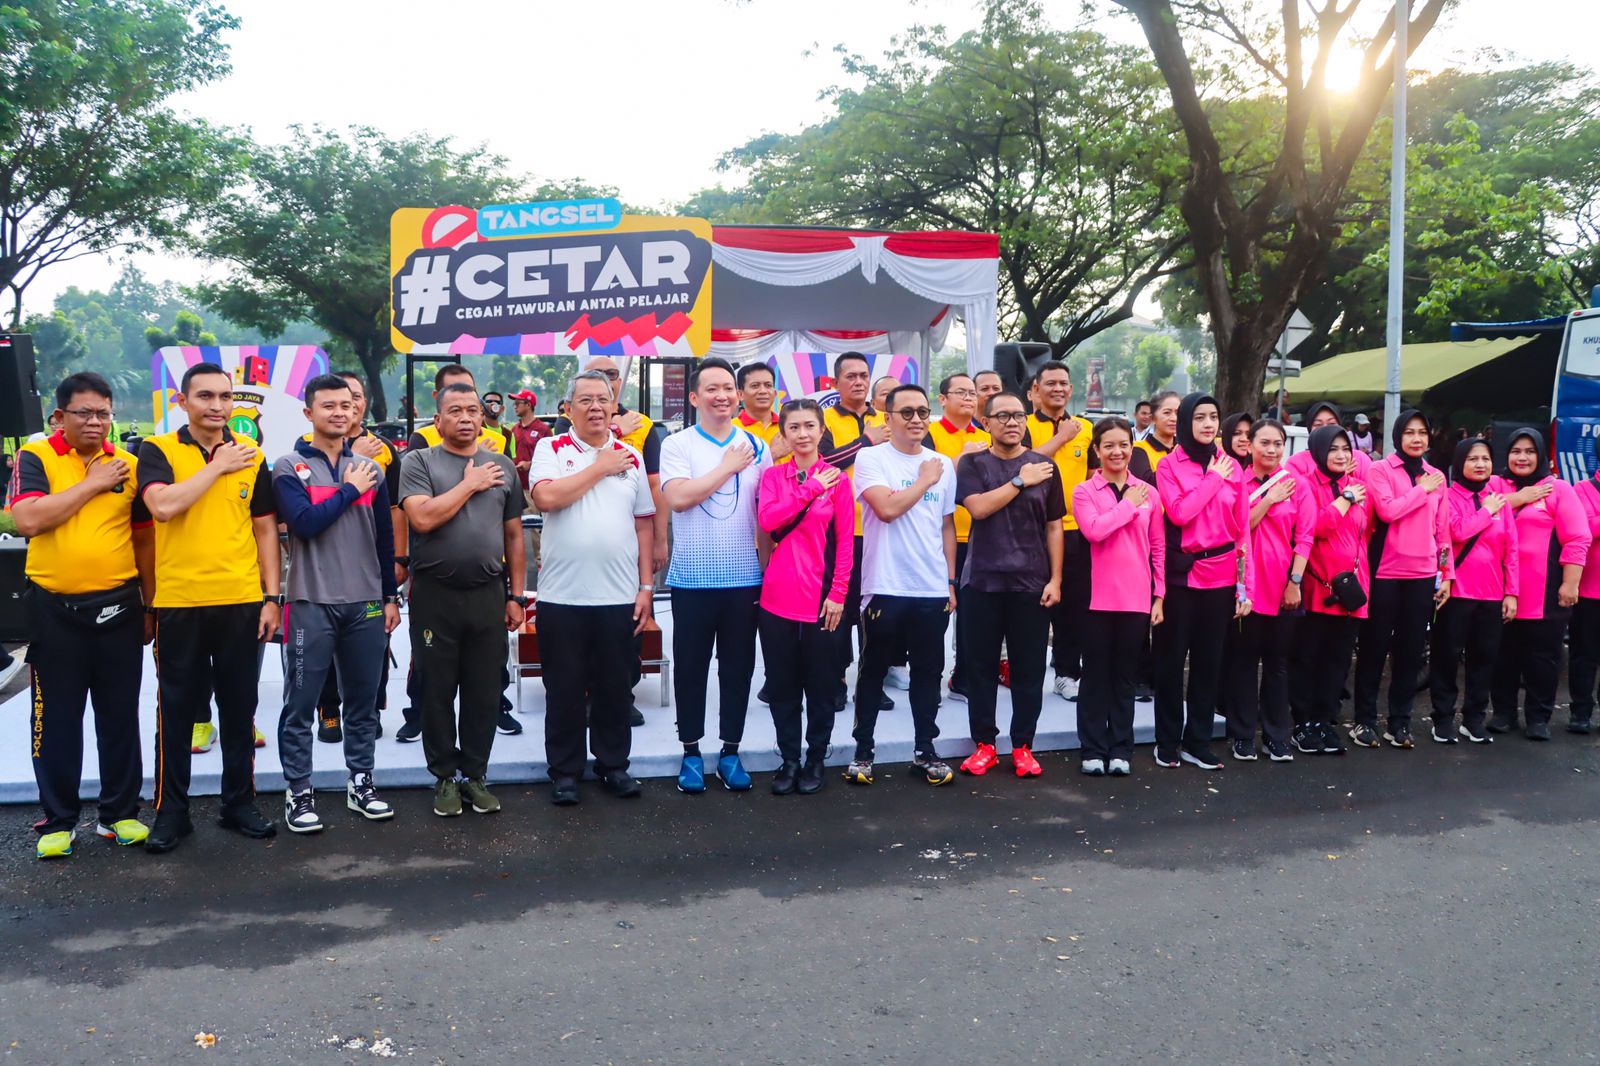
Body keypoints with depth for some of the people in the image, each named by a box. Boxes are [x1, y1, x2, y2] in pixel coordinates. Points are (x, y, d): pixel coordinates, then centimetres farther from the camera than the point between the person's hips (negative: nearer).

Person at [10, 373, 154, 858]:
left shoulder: (128, 465, 5)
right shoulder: (35, 457, -2)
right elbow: (28, 520, -19)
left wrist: (151, 606, 11)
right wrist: (92, 484, -15)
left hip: (118, 607, 2)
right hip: (54, 609, -2)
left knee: (120, 715, 9)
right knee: (57, 718, 7)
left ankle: (120, 812, 21)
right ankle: (58, 821, 18)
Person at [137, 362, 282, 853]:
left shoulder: (250, 454, 6)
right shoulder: (157, 450, -2)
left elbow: (265, 528, 8)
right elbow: (163, 506, -21)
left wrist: (272, 596, 3)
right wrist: (217, 465, -13)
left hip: (242, 602, 2)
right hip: (179, 603, -2)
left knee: (239, 709, 11)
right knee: (176, 711, 8)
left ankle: (239, 803, 24)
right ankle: (171, 811, 20)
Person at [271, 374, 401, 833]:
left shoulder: (370, 469, 9)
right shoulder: (290, 467, -2)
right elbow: (306, 523, -17)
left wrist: (390, 596, 11)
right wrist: (350, 490, -9)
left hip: (366, 604, 4)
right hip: (312, 603, -3)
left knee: (363, 701, 11)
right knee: (300, 704, 2)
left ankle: (360, 782, 22)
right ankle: (299, 792, 12)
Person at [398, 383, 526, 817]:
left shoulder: (502, 467, 9)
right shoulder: (419, 462, 0)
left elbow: (513, 536, 11)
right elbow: (422, 518, -16)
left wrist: (516, 595, 8)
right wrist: (469, 485, -10)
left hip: (488, 594, 2)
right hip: (435, 596, -2)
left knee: (484, 692, 8)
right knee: (437, 691, 7)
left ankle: (476, 775, 21)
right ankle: (444, 777, 21)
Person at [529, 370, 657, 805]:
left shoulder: (631, 456, 8)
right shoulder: (551, 449, 0)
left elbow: (644, 524, 9)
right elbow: (546, 497, -19)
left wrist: (647, 586, 4)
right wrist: (599, 468, -11)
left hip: (619, 595, 2)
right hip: (562, 594, -2)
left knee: (614, 686, 12)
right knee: (564, 688, 7)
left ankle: (614, 764, 26)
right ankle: (564, 771, 20)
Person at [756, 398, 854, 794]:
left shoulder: (837, 479, 0)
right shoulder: (772, 476, 5)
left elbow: (845, 542, -1)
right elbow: (767, 519, -13)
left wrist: (839, 593, -7)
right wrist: (810, 488, -14)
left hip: (820, 599, -2)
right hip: (777, 597, 2)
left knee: (820, 684, 7)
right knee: (782, 685, 9)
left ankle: (815, 760, 21)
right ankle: (789, 760, 22)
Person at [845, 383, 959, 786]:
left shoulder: (943, 464, 9)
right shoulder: (870, 458, -5)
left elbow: (947, 525, 14)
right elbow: (887, 509, -20)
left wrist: (951, 581, 11)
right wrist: (926, 480, -7)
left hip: (932, 590, 4)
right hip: (885, 587, -4)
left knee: (928, 673, 10)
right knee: (873, 672, 7)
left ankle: (924, 751, 22)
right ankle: (863, 751, 19)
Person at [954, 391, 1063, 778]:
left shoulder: (1045, 467, 7)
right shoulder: (972, 463, 3)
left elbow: (1054, 527, 7)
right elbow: (978, 507, -13)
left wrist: (1055, 579, 1)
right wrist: (1020, 481, -11)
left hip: (1032, 583, 1)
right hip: (982, 581, -1)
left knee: (1029, 669, 4)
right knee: (980, 666, 4)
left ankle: (1023, 746, 16)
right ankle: (984, 744, 16)